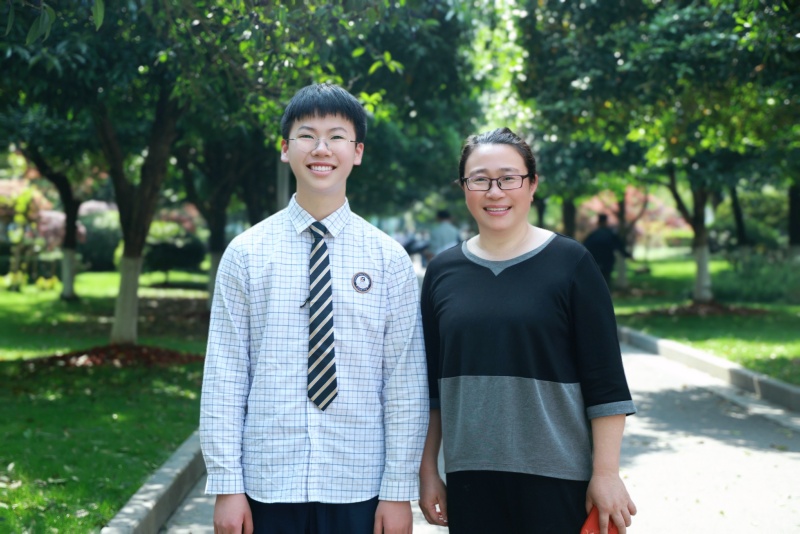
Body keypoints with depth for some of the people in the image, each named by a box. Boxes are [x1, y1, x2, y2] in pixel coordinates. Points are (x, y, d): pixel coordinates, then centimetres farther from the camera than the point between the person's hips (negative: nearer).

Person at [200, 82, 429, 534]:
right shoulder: (246, 254, 0)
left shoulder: (389, 259, 1)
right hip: (267, 487, 0)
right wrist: (226, 485, -3)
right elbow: (224, 375, 0)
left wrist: (400, 490, -2)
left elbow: (406, 382, 0)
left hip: (358, 491, 0)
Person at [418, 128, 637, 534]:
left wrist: (606, 473, -9)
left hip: (558, 480, -3)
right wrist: (427, 471, 10)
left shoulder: (569, 263, -4)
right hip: (469, 481, 3)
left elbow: (605, 382, -5)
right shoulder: (443, 271, 6)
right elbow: (431, 384, 11)